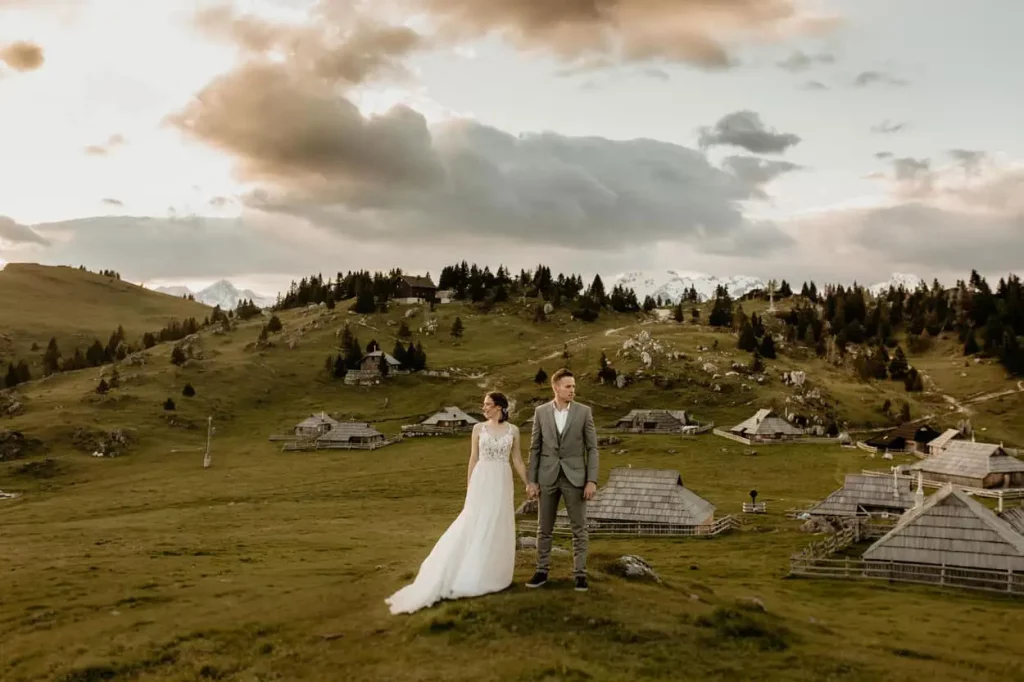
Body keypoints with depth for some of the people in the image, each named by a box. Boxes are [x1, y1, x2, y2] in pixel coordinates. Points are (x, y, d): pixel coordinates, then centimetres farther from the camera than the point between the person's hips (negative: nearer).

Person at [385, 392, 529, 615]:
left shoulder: (513, 430, 3)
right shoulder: (478, 428, 2)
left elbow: (517, 460, 8)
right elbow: (473, 459, 5)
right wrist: (468, 489, 3)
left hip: (502, 483, 1)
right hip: (482, 481, -1)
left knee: (499, 530, 6)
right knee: (474, 527, -2)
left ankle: (490, 576, 18)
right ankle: (470, 577, 5)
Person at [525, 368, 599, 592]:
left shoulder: (584, 412, -3)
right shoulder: (541, 412, 1)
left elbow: (592, 448, -2)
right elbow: (534, 448, 4)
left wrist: (592, 481, -9)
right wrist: (531, 480, 0)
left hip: (575, 477, -1)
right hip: (547, 477, 1)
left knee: (579, 528, 3)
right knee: (544, 528, 9)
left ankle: (580, 573, 13)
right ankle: (542, 571, 20)